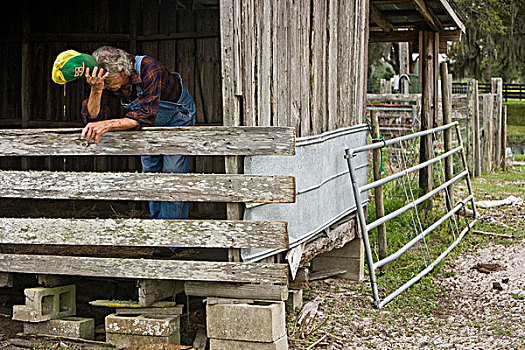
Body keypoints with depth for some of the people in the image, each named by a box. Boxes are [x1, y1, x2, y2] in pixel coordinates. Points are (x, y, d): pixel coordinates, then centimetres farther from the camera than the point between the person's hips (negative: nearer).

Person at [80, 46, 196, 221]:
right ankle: (156, 220, 22)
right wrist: (96, 90, -45)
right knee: (150, 171, 8)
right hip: (151, 123, 6)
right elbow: (93, 117, -26)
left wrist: (108, 124, -55)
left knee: (173, 172, -11)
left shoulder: (149, 69, -41)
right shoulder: (107, 78, -23)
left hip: (177, 116, -6)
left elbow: (146, 115, -47)